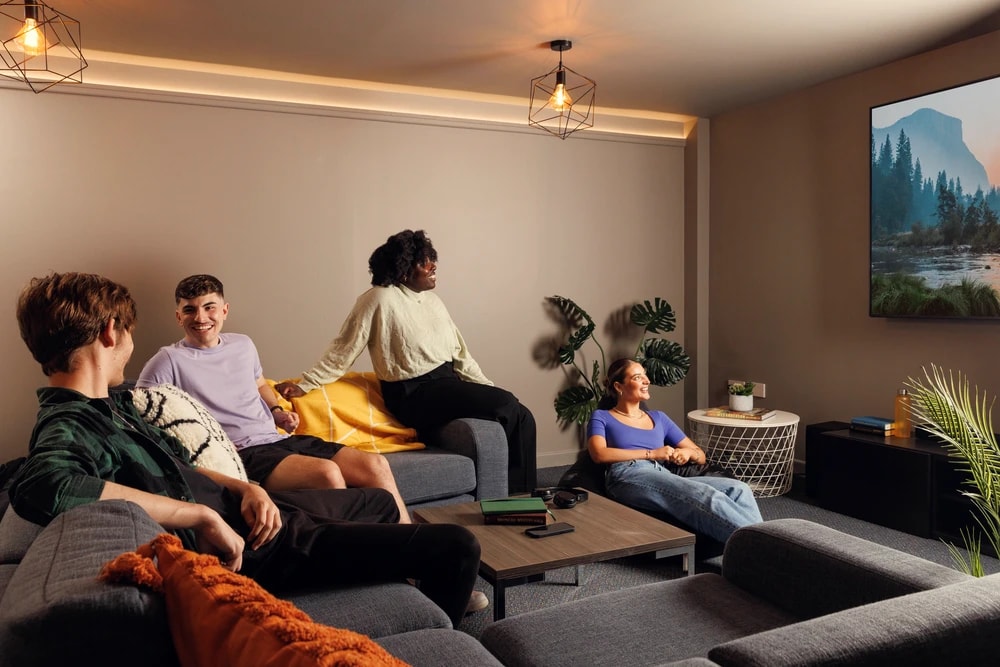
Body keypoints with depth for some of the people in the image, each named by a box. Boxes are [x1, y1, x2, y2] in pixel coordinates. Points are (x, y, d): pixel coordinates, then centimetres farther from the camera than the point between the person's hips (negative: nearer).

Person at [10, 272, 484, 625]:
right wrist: (203, 515, -37)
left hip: (238, 508, 10)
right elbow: (37, 486, -46)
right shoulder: (67, 428, -23)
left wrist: (247, 490, -4)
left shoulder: (112, 403, 7)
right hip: (249, 545, -10)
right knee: (455, 548, -10)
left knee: (381, 503, 32)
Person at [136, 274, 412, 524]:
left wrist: (276, 411, 14)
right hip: (243, 453, -7)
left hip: (279, 439, 7)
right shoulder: (170, 360, -2)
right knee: (327, 472, -33)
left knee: (375, 465, -11)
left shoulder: (243, 344, 16)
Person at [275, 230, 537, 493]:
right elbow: (343, 350, -5)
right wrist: (304, 384, -10)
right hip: (414, 394, -8)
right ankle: (516, 497, -7)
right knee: (507, 406, -21)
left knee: (521, 416, -11)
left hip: (447, 382, 8)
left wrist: (489, 389, 8)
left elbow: (460, 354, 17)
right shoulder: (380, 299, -8)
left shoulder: (433, 300, 15)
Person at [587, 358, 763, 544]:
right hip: (629, 477, -6)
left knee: (737, 488, -21)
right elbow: (599, 454, -5)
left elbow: (701, 456, 28)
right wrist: (651, 453, -5)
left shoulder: (658, 417, 30)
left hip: (664, 478, 6)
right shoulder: (601, 417, 17)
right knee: (707, 496, -33)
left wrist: (688, 452, 3)